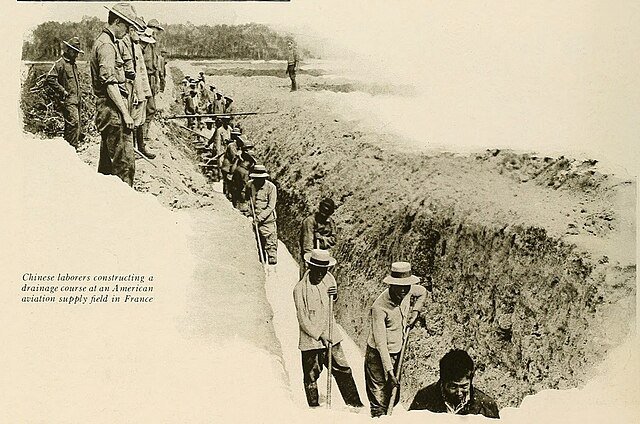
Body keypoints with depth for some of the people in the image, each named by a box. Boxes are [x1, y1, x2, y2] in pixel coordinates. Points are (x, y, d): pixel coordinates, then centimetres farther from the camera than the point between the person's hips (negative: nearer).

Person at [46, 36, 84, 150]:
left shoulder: (74, 65, 20)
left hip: (76, 99, 9)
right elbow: (50, 78, -18)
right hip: (67, 100, -9)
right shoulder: (60, 63, -8)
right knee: (73, 122, -19)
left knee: (77, 126, 9)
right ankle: (71, 147, -16)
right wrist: (62, 91, -18)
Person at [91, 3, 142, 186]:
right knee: (125, 163, -11)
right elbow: (110, 85, -20)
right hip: (112, 110, -11)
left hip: (106, 111, 11)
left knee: (107, 161, 16)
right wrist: (125, 113, -20)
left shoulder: (105, 41, 19)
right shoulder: (106, 45, -14)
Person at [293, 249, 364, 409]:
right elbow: (303, 320, -14)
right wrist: (319, 336, -17)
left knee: (343, 370, 8)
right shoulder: (300, 289, -16)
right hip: (310, 339, -4)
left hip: (330, 336, 5)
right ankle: (314, 408, 22)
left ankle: (355, 404, 18)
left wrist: (334, 294, -2)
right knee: (311, 376, 6)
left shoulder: (328, 278, 1)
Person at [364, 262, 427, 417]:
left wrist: (415, 311, 3)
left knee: (394, 398, 16)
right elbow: (380, 343, -27)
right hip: (378, 356, -7)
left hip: (397, 353, 7)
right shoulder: (379, 307, -27)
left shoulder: (407, 292, -8)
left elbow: (423, 292, 18)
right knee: (379, 402, -2)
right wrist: (389, 370, -28)